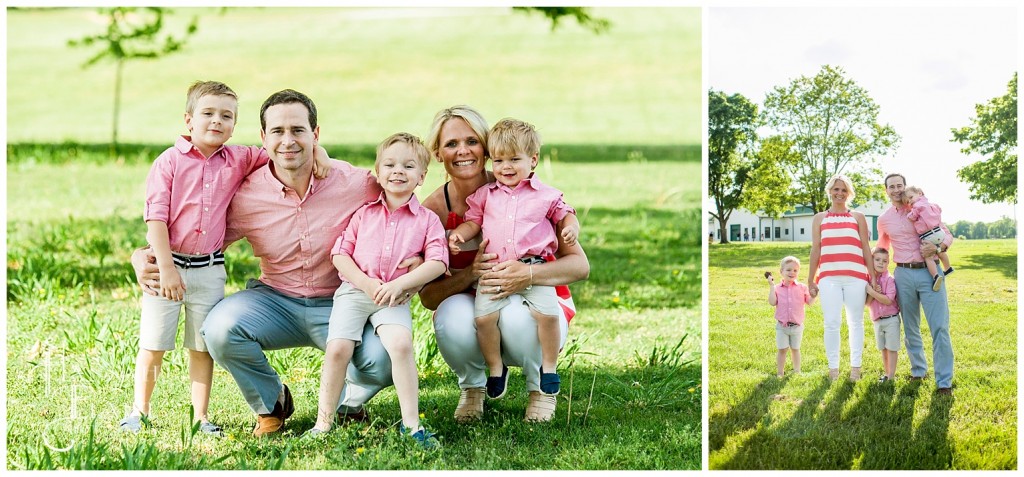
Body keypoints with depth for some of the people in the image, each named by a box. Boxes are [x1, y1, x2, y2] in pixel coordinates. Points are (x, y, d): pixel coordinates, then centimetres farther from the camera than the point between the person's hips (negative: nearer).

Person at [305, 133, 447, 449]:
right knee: (338, 348, -17)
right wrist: (366, 283, -9)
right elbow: (340, 253, 7)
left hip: (395, 296, -1)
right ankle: (324, 422, -6)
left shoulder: (427, 220, 7)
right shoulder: (364, 214, 12)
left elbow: (437, 263, -4)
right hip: (354, 289, 1)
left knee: (401, 344, -27)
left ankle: (411, 423, -19)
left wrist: (399, 284, -16)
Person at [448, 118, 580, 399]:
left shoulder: (546, 195, 10)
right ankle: (496, 368, 1)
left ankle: (549, 367, 0)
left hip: (533, 267, -1)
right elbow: (473, 221, 18)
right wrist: (458, 235, -2)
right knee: (484, 315, -20)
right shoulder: (485, 195, 15)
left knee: (547, 312, -23)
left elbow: (565, 215, 19)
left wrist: (571, 228, -3)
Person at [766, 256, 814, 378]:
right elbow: (772, 302, -14)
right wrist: (771, 286, -15)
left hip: (797, 326, 1)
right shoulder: (777, 288, -2)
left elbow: (809, 302, -2)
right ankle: (780, 373, 11)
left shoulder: (802, 287, 0)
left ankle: (797, 371, 24)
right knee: (782, 349, 3)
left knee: (795, 349, 13)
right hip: (782, 326, -1)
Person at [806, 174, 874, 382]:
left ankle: (855, 367, 12)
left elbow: (866, 249, 10)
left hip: (855, 277, 0)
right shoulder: (819, 218, 12)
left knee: (856, 322, 5)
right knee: (831, 323, -4)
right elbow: (815, 250, 11)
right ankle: (833, 367, 4)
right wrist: (810, 281, 8)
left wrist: (873, 277, 5)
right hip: (828, 277, 0)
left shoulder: (858, 217, 11)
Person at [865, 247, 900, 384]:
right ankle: (887, 373, 23)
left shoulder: (889, 280, -12)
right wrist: (874, 291, -18)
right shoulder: (869, 280, 2)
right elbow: (867, 303, -2)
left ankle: (891, 376, 3)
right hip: (877, 320, 5)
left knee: (892, 348, -1)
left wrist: (872, 292, -23)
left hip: (891, 319, -5)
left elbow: (888, 300, -22)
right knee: (883, 349, 14)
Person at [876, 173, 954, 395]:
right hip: (904, 274, 3)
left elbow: (947, 234, 5)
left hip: (929, 272, -3)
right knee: (910, 328, 10)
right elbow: (882, 248, 26)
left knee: (939, 327, -9)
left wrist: (938, 248, -16)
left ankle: (944, 381, -7)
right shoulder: (884, 219, 11)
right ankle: (918, 371, 25)